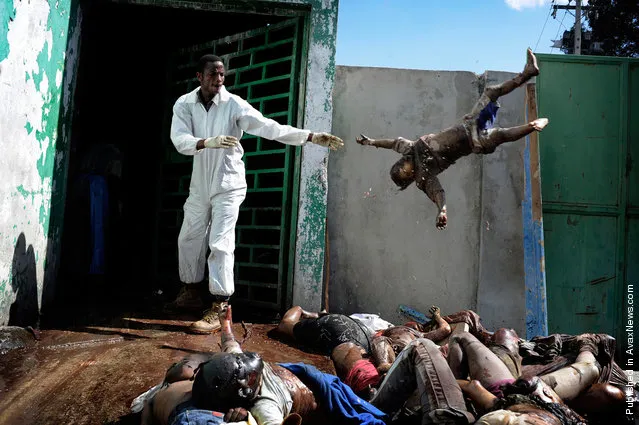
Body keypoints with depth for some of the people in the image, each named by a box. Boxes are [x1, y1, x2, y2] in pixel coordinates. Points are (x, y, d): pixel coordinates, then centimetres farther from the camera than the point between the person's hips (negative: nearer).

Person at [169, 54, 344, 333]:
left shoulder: (234, 105, -13)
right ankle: (190, 286, 41)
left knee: (220, 244, -8)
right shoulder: (184, 105, -4)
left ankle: (217, 310, -2)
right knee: (188, 238, 17)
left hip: (228, 185, -4)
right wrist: (207, 142, -40)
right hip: (199, 185, 4)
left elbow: (269, 127, -19)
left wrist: (312, 137, -27)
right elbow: (180, 140, -20)